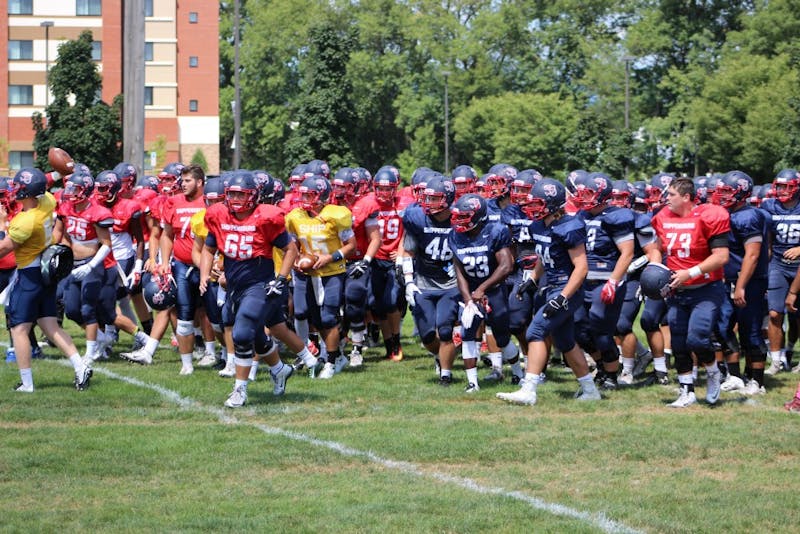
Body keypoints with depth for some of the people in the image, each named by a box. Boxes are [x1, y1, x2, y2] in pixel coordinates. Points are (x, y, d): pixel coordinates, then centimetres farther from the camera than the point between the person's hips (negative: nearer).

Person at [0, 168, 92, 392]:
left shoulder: (24, 222, -27)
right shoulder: (47, 201, -5)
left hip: (30, 275, -8)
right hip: (48, 270, 8)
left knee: (19, 329, 2)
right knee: (50, 325, 13)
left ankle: (26, 383, 3)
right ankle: (80, 367, 5)